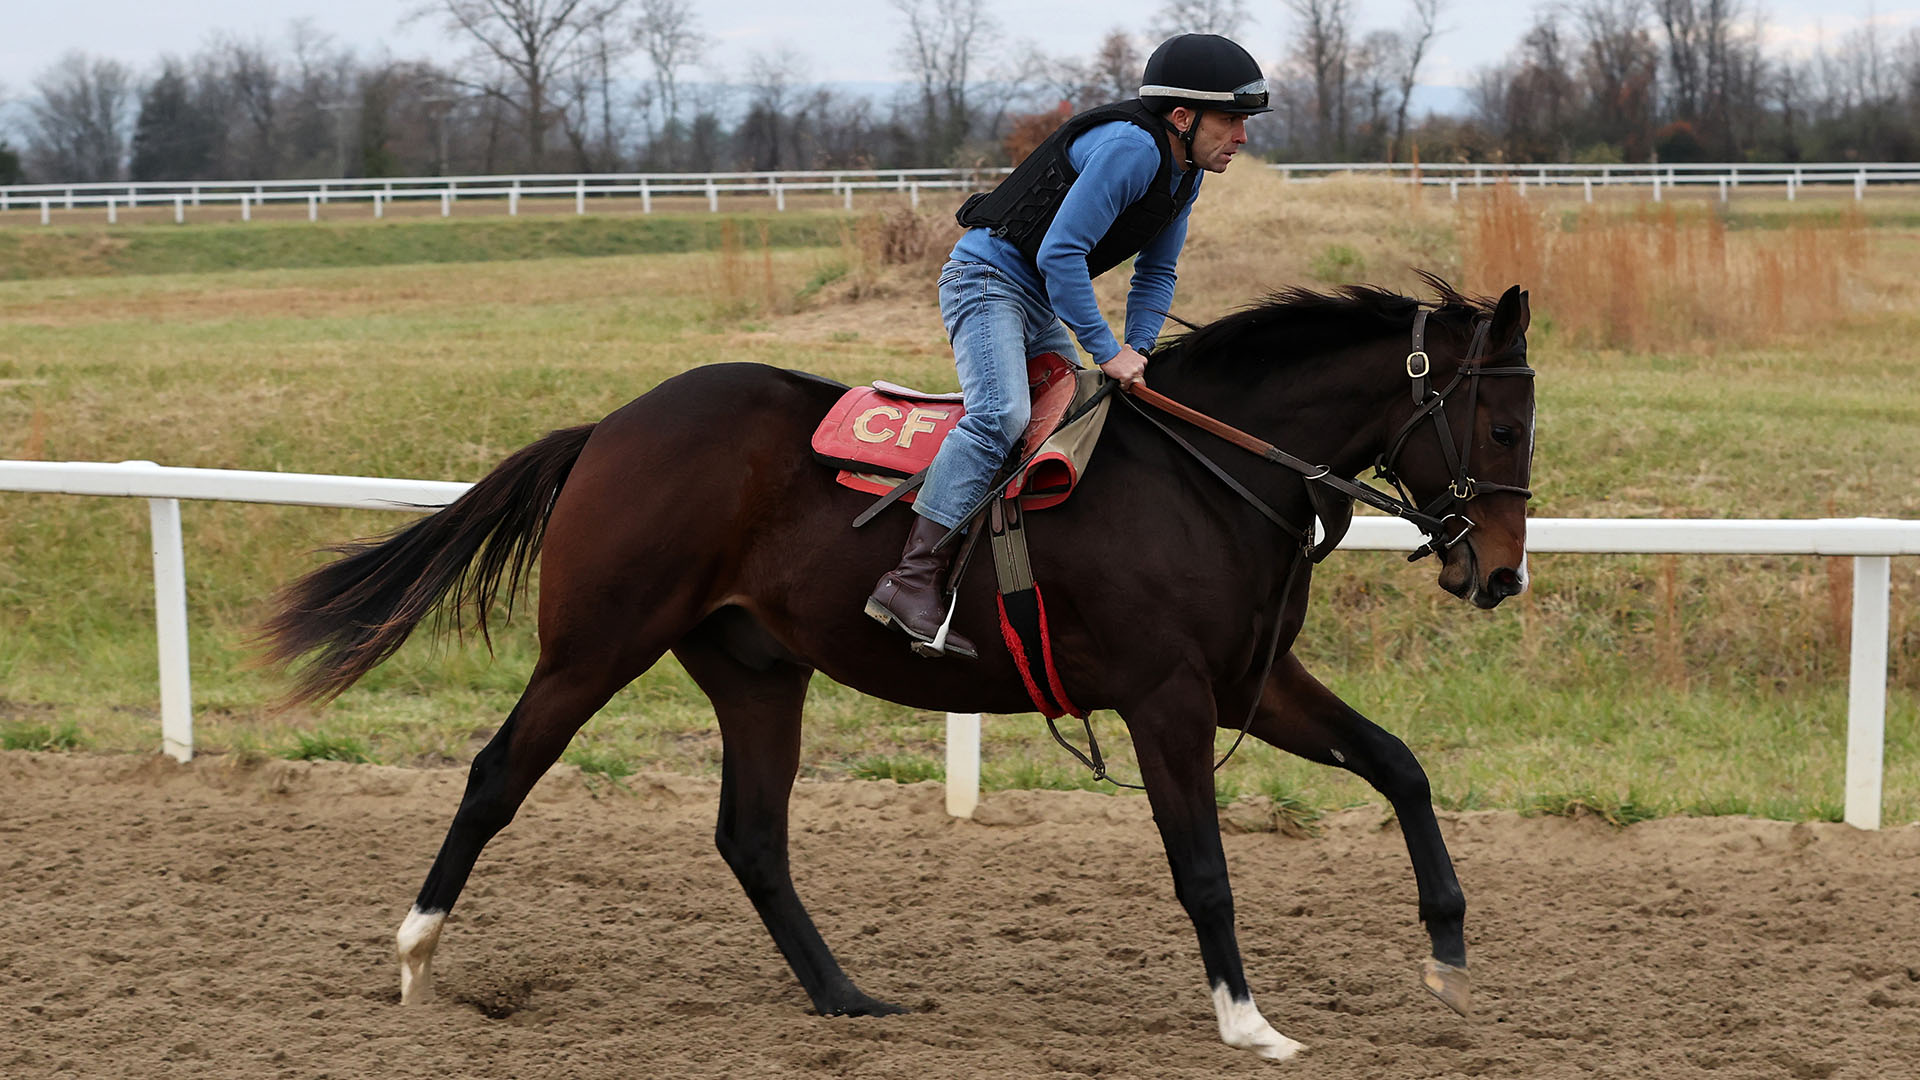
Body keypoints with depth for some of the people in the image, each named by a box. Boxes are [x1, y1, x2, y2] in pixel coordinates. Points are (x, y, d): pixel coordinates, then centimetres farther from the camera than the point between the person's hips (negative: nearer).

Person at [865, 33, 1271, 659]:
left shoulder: (1185, 173, 7)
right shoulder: (1129, 147, -23)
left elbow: (1156, 272, 14)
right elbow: (1059, 253, -27)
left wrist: (1137, 348, -3)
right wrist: (1108, 351, -23)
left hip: (1042, 302, 11)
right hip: (988, 275, -11)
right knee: (1000, 415, -28)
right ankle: (911, 580, -34)